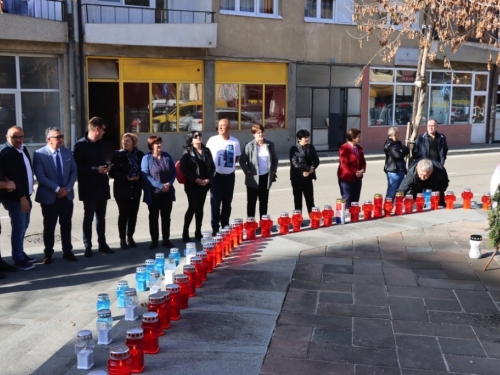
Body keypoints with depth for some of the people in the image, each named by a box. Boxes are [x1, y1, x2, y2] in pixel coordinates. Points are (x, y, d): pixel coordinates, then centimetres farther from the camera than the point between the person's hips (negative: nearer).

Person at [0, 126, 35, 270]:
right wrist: (22, 197, -20)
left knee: (23, 226, 16)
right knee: (18, 227, -3)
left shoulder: (23, 149, 10)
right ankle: (18, 259, 7)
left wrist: (27, 195, 8)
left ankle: (21, 253, 29)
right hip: (15, 198, -8)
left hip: (25, 195, 8)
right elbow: (12, 177, -20)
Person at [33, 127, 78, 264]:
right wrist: (57, 189, -18)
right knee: (49, 226, 6)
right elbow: (40, 176, -15)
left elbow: (73, 171, 6)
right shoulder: (39, 154, -10)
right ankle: (48, 253, 18)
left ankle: (67, 251, 20)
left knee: (66, 225, 10)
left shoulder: (67, 152, 5)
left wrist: (67, 188, -8)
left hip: (67, 195, 4)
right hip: (49, 196, -4)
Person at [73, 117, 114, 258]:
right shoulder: (80, 145, -10)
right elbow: (77, 166, -16)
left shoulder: (99, 143, 14)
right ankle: (87, 246, 9)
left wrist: (105, 167, 0)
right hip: (89, 188, -7)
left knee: (101, 217, 12)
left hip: (102, 186, 7)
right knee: (88, 217, 2)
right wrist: (96, 169, -19)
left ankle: (102, 244, 20)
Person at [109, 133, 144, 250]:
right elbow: (112, 172, -9)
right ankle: (122, 239, 10)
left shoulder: (140, 154, 3)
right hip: (122, 189, -3)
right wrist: (126, 177, -20)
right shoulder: (118, 154, -6)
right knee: (123, 215, -1)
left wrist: (139, 176, -10)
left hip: (135, 189, 3)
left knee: (133, 214, 9)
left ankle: (130, 237, 23)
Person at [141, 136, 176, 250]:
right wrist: (160, 185, -20)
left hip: (167, 192, 4)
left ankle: (166, 240, 20)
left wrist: (169, 183, -11)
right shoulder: (147, 158, -7)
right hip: (154, 193, -3)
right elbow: (145, 176, -14)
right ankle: (154, 241, 16)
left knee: (166, 216, 10)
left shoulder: (167, 156, 5)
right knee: (153, 217, 7)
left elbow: (174, 171, 7)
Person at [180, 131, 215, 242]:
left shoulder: (206, 151, 11)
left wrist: (208, 179, -4)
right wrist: (196, 179, -17)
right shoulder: (188, 152, -3)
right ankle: (185, 233, 4)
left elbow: (212, 167, 11)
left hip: (204, 184, 4)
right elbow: (184, 168, -11)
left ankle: (198, 233, 17)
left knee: (200, 208, 9)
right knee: (192, 208, -6)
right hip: (192, 184, -4)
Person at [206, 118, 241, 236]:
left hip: (230, 176, 3)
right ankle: (215, 228, 5)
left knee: (227, 203, 10)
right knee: (215, 203, -2)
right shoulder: (212, 140, -5)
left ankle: (225, 226, 22)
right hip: (216, 176, -2)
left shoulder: (235, 141, 1)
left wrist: (230, 164, 1)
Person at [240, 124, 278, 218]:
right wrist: (247, 172, -12)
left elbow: (275, 159, 14)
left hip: (266, 177, 4)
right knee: (251, 202, 3)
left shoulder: (270, 144, 5)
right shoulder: (249, 146, -7)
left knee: (264, 201, 11)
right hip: (253, 178, -4)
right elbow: (242, 161, -5)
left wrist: (273, 171, 5)